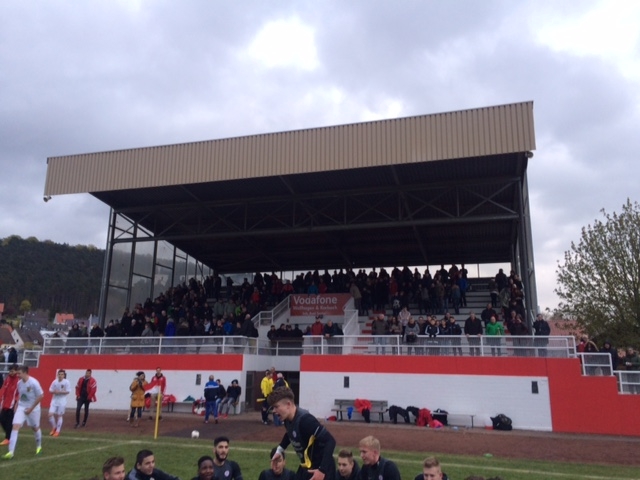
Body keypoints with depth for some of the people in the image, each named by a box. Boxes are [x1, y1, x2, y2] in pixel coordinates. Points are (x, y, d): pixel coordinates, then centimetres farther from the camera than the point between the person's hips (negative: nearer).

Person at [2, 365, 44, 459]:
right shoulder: (19, 383, -2)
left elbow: (41, 396, -17)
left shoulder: (34, 383, -21)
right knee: (15, 427, -12)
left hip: (33, 409, -5)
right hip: (21, 407, 5)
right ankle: (11, 452, -11)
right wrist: (17, 405, 5)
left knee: (35, 428, 13)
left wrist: (31, 408, -16)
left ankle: (39, 446, 37)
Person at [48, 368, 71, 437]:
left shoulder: (66, 382, -10)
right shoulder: (54, 382, 1)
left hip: (62, 401, -4)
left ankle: (57, 431, 15)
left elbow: (68, 391, -11)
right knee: (51, 414, -4)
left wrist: (59, 392, -19)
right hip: (54, 400, 4)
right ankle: (54, 427, 21)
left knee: (59, 416, 2)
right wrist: (54, 392, -14)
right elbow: (50, 390, 7)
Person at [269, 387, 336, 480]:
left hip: (319, 470, -9)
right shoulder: (288, 419, -2)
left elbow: (330, 441, -31)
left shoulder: (305, 419, -29)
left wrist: (322, 470, -32)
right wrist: (279, 450, 15)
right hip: (305, 467, 9)